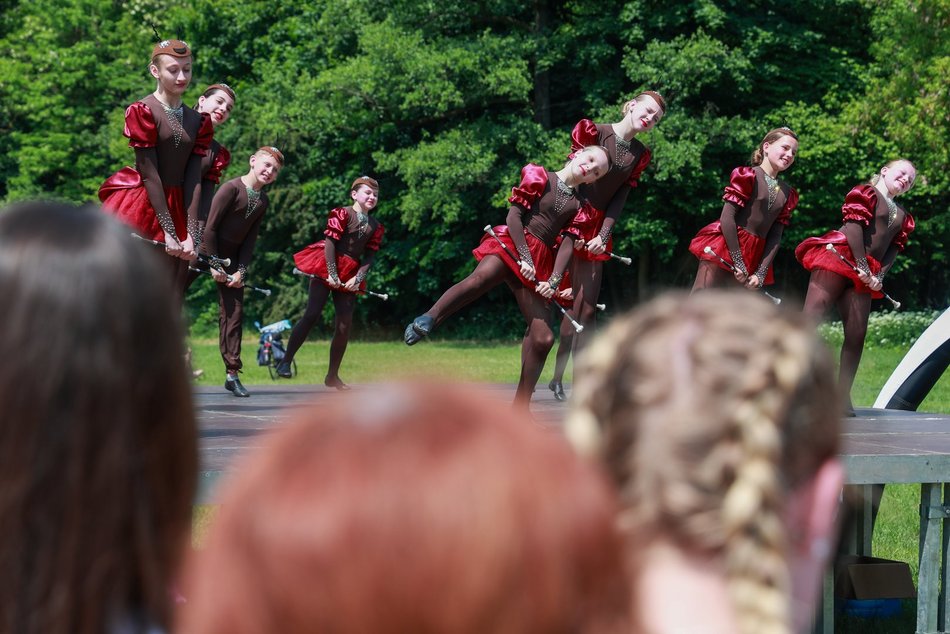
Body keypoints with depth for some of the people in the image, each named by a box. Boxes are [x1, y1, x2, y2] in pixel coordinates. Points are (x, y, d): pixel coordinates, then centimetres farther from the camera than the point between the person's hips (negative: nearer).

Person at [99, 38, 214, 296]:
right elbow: (150, 175, -11)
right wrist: (169, 233, -14)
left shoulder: (198, 122, 9)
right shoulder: (142, 112, -7)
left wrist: (190, 235, -7)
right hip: (141, 208, -6)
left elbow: (193, 180, 3)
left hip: (175, 209, 6)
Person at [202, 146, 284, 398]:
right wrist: (214, 265, -15)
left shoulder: (263, 202, 6)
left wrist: (241, 270, -3)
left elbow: (250, 238, 7)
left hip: (231, 256, 6)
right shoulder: (232, 188, -15)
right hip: (206, 251, -6)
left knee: (234, 312, 2)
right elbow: (210, 226, -16)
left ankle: (232, 374, 4)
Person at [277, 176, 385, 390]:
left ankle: (332, 376, 9)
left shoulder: (375, 226, 11)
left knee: (344, 324, 1)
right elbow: (330, 243, -10)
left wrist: (358, 278, -7)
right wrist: (332, 274, -16)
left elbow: (370, 256, 8)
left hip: (349, 275, 6)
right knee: (312, 315, -14)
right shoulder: (342, 214, -6)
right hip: (326, 268, -6)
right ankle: (285, 362, -10)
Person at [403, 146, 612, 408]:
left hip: (538, 262, 5)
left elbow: (567, 244, 6)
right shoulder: (538, 176, 8)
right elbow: (514, 215, -2)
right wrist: (525, 258, -13)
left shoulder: (581, 207, 19)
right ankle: (427, 319, -54)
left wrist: (554, 282, -9)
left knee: (543, 338, -3)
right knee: (481, 278, -41)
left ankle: (520, 408, 5)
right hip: (511, 243, -5)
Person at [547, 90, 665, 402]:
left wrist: (603, 235, -10)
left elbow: (620, 198, 3)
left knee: (588, 308, 3)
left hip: (598, 228, 5)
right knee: (574, 303, -11)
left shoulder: (640, 155, 9)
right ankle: (557, 378, -6)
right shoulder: (591, 131, -7)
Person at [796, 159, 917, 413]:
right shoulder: (865, 193, 4)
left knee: (857, 335, -1)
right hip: (838, 257, -7)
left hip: (865, 275, 7)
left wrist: (879, 276, -2)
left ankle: (843, 397, 2)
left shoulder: (903, 217, 24)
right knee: (810, 320, -14)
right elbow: (854, 226, -8)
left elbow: (893, 249, 16)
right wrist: (863, 266, -15)